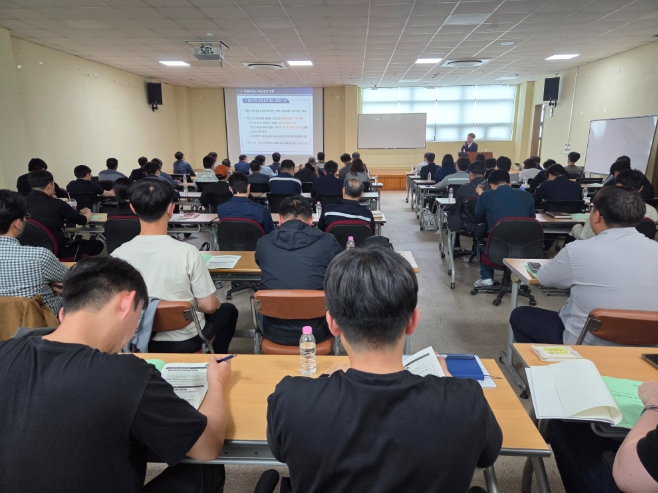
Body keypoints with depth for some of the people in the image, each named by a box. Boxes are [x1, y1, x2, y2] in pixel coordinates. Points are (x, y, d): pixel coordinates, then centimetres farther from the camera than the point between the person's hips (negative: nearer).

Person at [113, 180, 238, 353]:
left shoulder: (118, 255, -16)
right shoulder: (187, 252, -26)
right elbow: (208, 306, -18)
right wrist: (216, 305, 5)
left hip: (140, 339, 4)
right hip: (186, 340, -3)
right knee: (228, 310, 27)